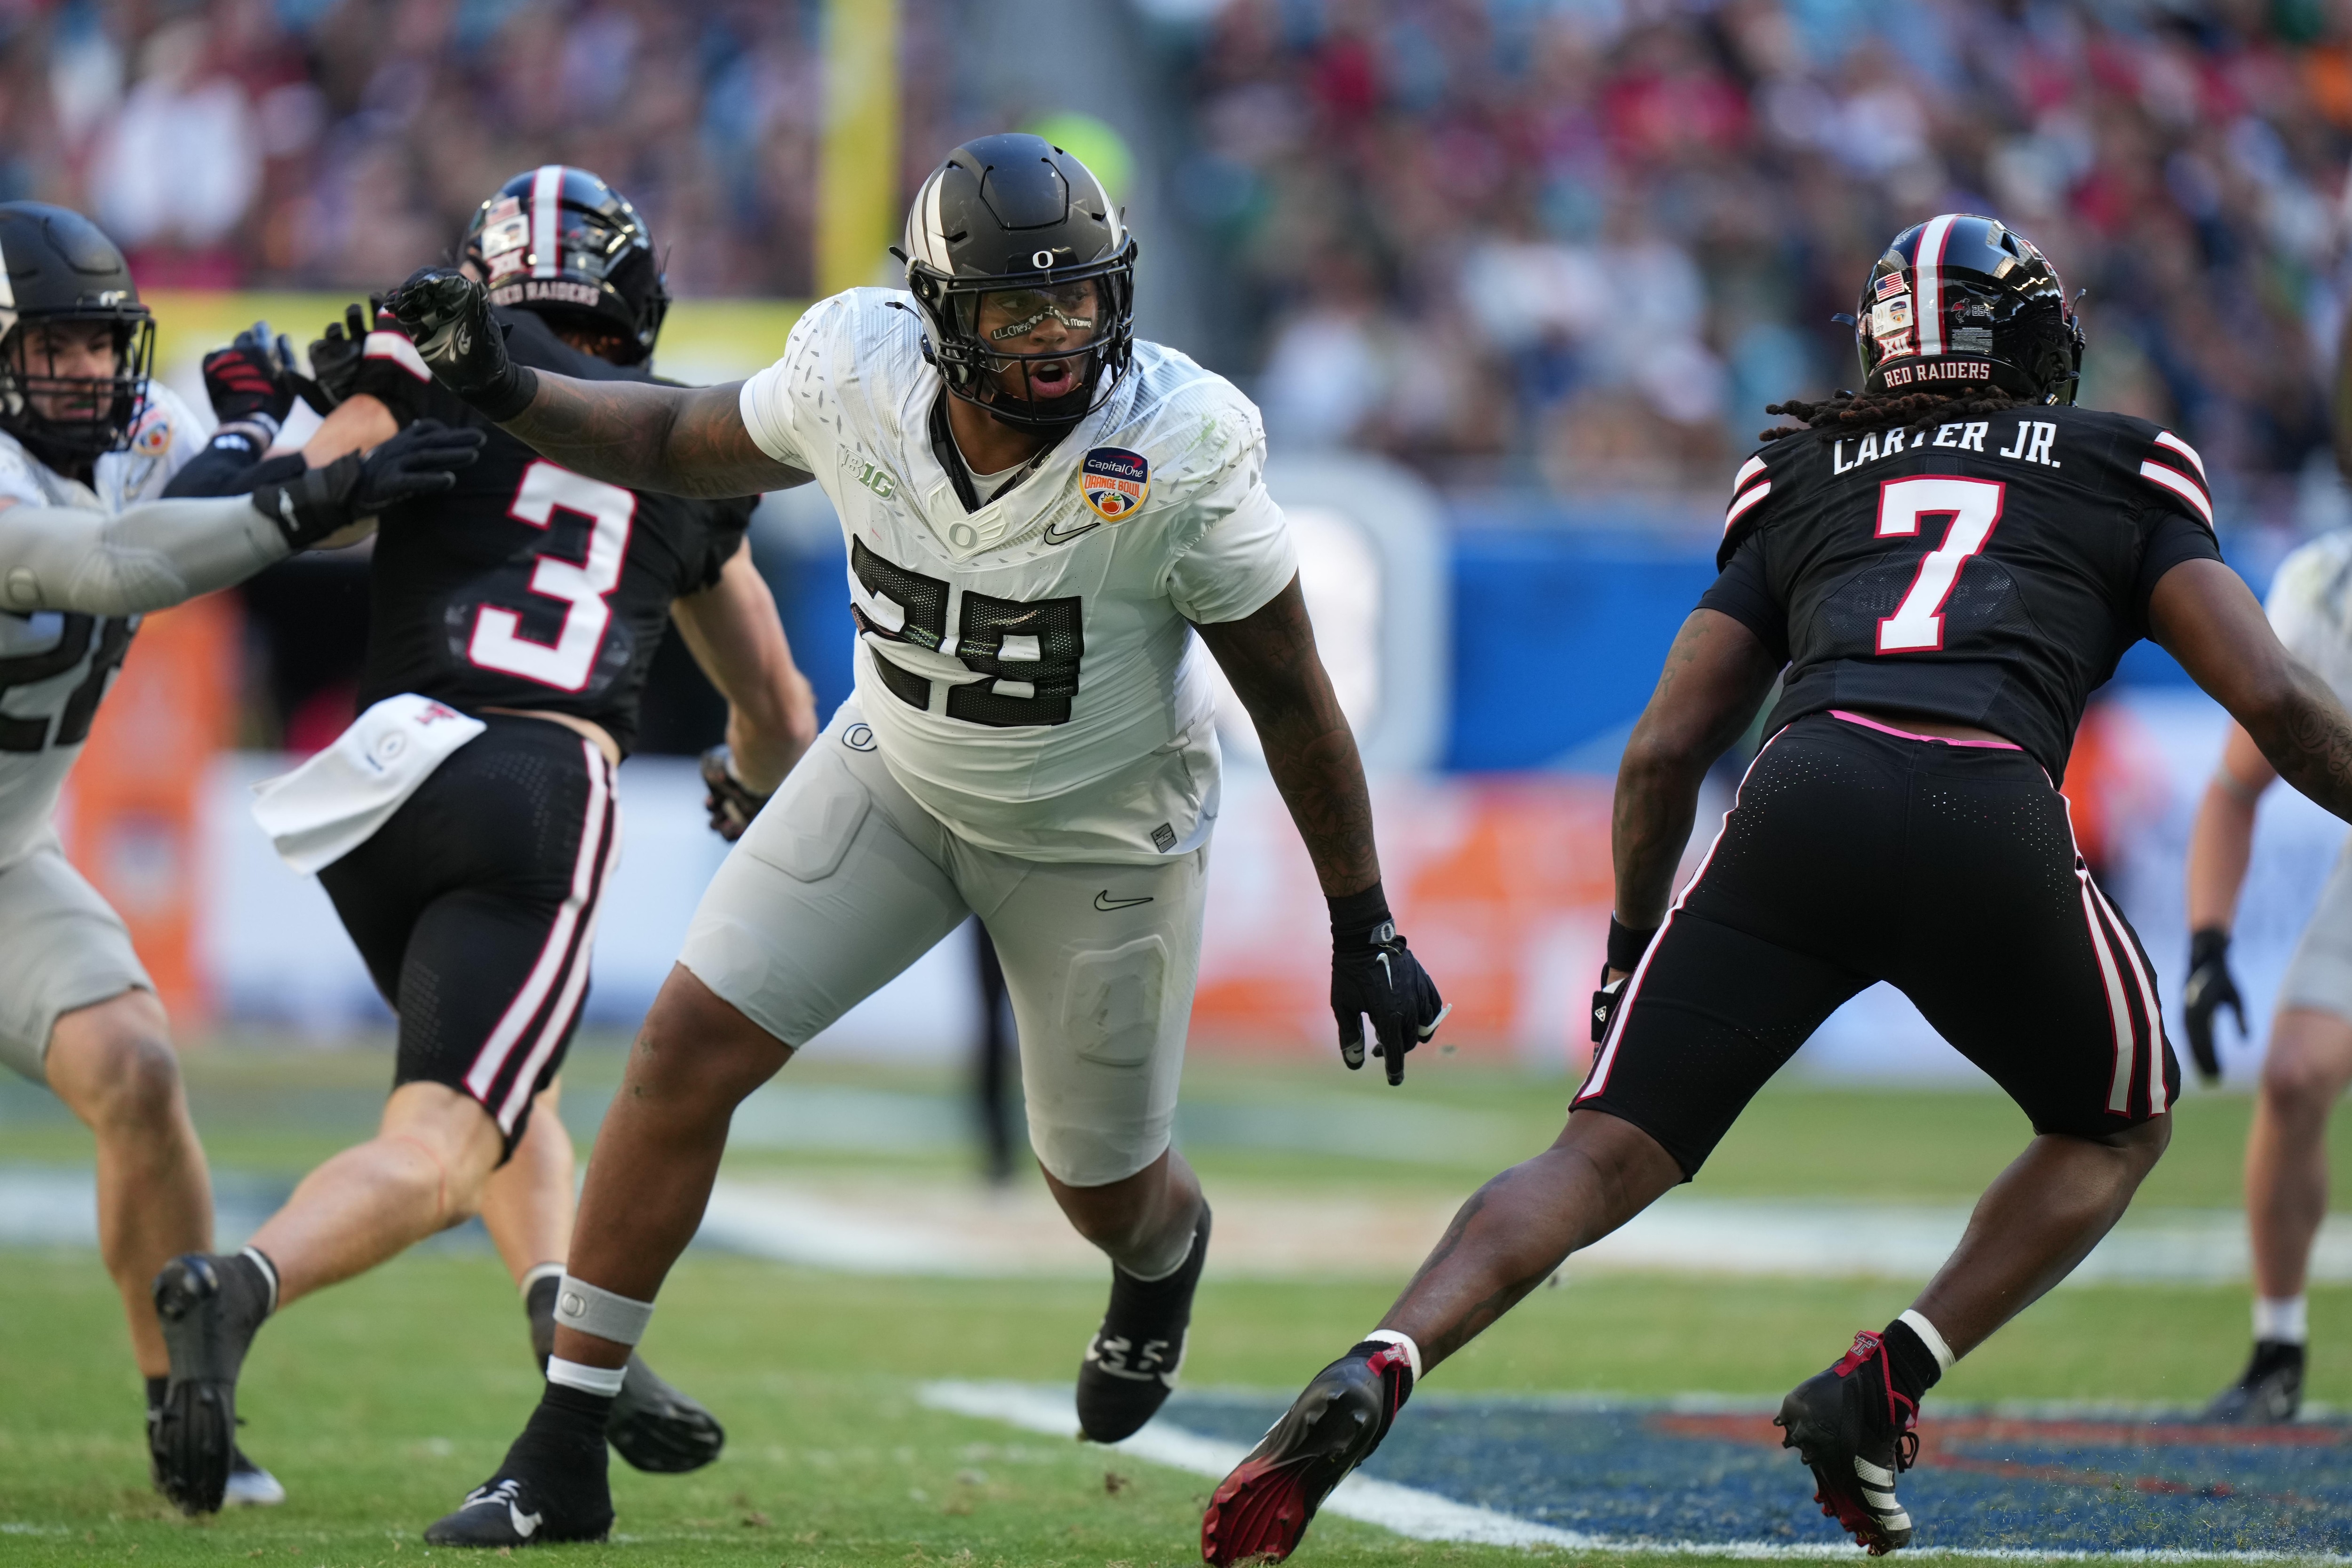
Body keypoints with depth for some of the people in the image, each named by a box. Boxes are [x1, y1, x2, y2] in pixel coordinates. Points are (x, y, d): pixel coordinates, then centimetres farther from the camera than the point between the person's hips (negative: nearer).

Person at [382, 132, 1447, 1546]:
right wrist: (498, 391, -15)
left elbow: (1292, 698, -19)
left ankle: (1166, 1255, 56)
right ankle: (563, 1457, -4)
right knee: (690, 1050, -12)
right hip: (898, 778, 3)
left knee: (1105, 1188, 13)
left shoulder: (1176, 456, -31)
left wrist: (1365, 929, -14)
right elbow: (681, 446, 0)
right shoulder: (857, 379, -22)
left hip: (1101, 836, -2)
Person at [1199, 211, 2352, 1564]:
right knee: (2120, 1126, 26)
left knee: (1606, 1157, 5)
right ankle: (1881, 1390, 8)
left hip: (1806, 797, 2)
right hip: (1997, 828, -1)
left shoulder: (1805, 480, 30)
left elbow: (1665, 754, 24)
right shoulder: (2122, 476, 25)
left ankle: (1381, 1370, -21)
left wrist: (1635, 937, 38)